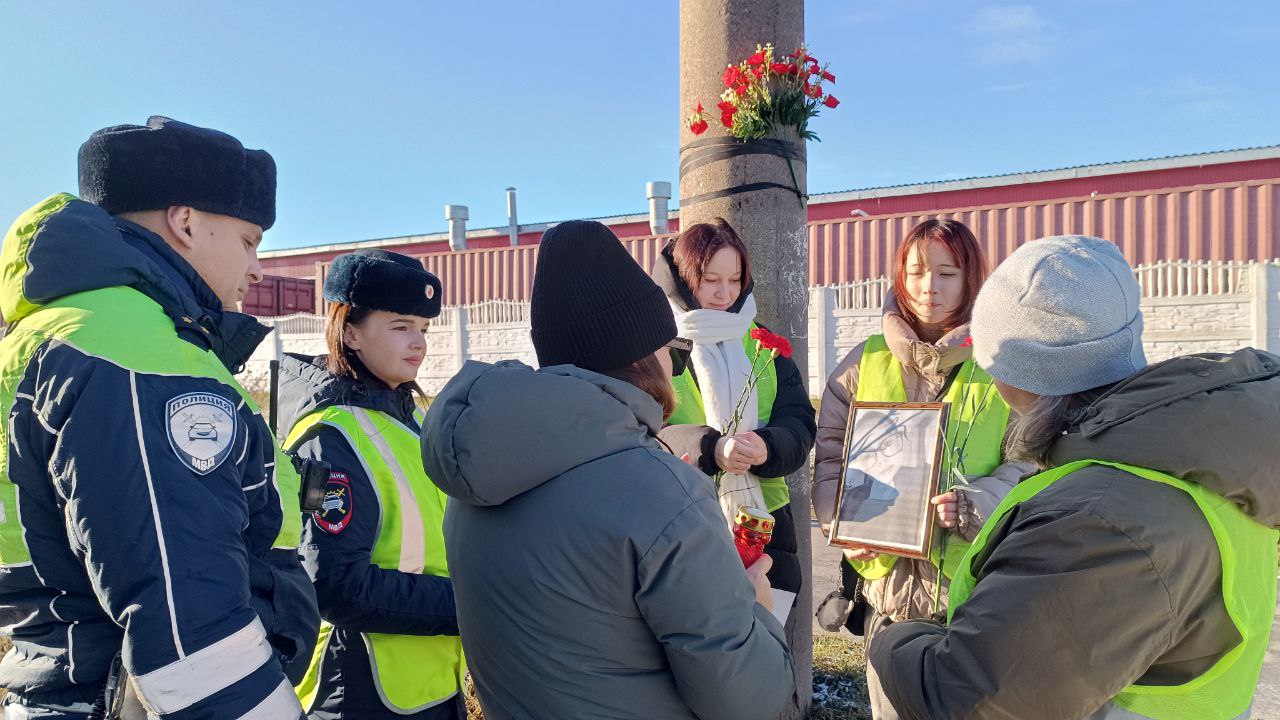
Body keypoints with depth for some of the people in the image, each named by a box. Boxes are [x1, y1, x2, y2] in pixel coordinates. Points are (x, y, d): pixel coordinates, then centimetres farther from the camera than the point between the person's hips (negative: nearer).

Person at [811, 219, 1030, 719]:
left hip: (975, 582, -2)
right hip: (885, 579, 2)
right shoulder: (866, 361, 6)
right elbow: (830, 453, 8)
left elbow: (1028, 464, -3)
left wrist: (973, 506, -20)